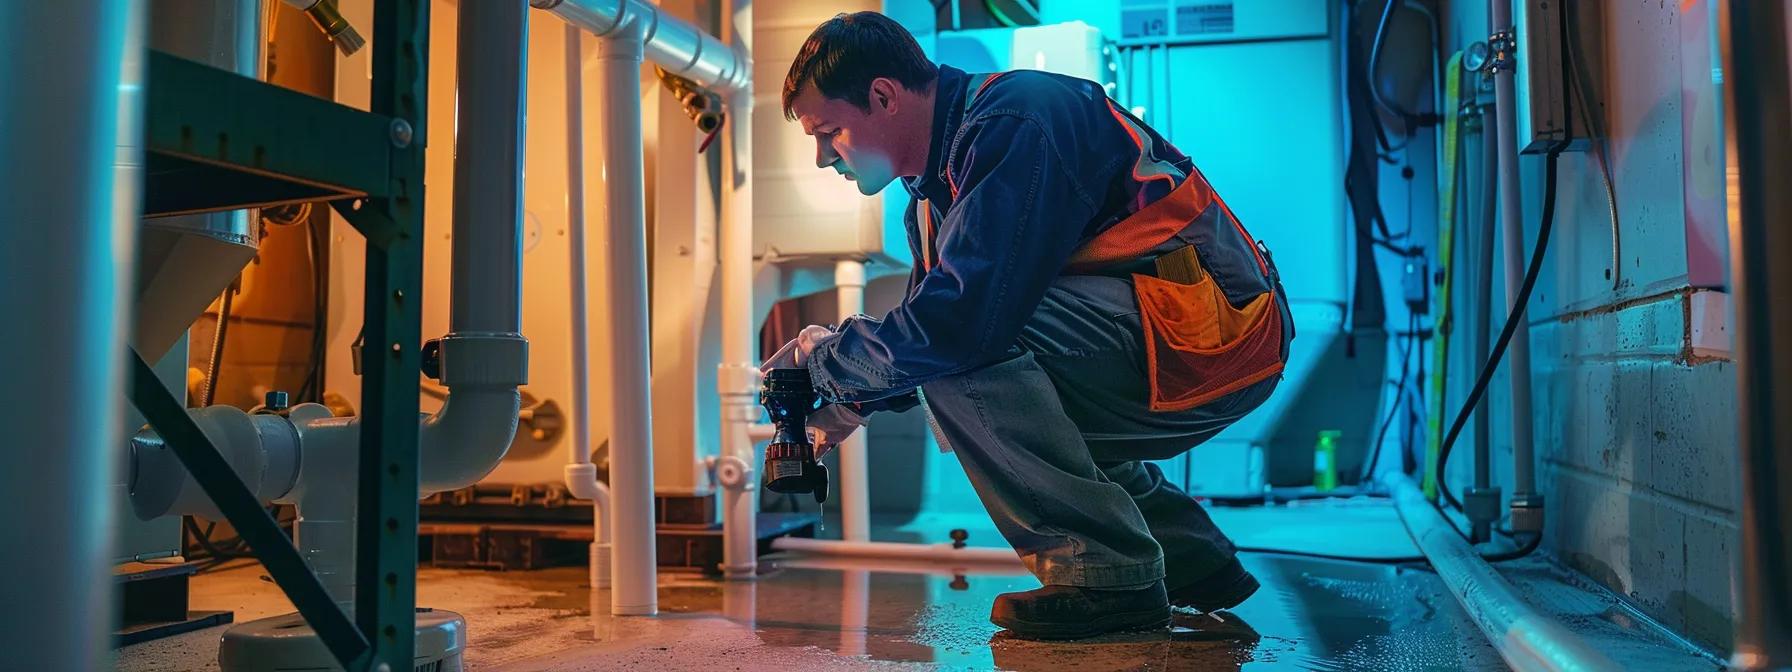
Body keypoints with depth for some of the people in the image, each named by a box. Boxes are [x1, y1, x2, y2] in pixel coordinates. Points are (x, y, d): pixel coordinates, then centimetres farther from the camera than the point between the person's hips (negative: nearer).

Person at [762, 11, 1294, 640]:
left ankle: (1105, 572, -11)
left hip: (1215, 332, -10)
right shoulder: (940, 176, 13)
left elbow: (962, 318, -29)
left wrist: (828, 356, -14)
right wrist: (850, 403, 6)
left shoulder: (1014, 125, -19)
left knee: (963, 348, -22)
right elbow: (927, 323, 21)